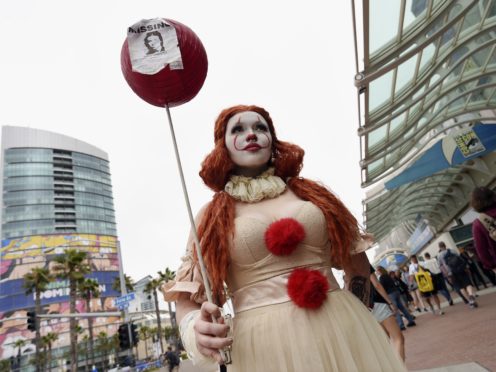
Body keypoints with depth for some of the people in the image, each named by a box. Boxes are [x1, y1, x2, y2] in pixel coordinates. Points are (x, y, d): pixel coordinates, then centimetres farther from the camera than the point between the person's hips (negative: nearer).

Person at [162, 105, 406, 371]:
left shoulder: (310, 192, 7)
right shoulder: (212, 215, 2)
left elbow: (354, 257, 15)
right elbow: (187, 296, 1)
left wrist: (358, 321, 17)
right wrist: (196, 330, -19)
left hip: (341, 331, 3)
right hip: (263, 345, -2)